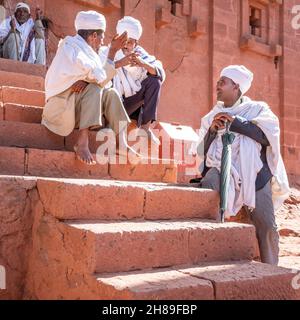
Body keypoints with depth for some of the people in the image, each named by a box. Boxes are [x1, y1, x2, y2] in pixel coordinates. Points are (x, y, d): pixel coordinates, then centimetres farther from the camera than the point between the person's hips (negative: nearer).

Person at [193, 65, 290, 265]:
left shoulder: (257, 109, 9)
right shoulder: (214, 115, 19)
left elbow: (268, 136, -9)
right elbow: (203, 150, 15)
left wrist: (236, 122, -9)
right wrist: (212, 130, -2)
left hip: (254, 173, -1)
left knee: (266, 225, -10)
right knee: (208, 184, -31)